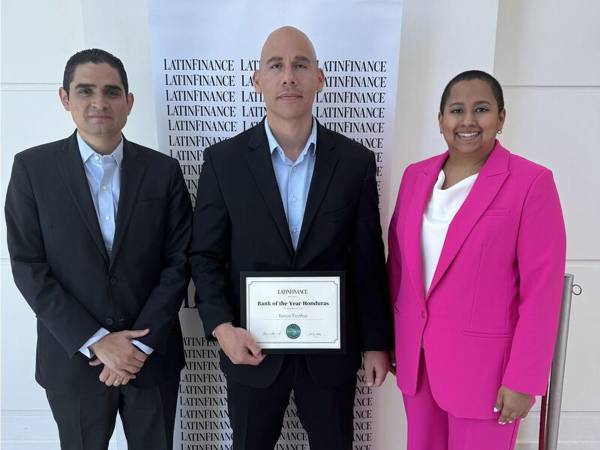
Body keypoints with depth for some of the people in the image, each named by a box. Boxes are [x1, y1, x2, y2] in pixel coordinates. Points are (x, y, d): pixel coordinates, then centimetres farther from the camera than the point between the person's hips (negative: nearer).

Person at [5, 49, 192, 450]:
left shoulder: (164, 170, -2)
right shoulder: (32, 167, -4)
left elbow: (179, 262, -4)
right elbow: (29, 267, -7)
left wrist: (142, 342, -11)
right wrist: (95, 341, -13)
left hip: (153, 355, 1)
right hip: (72, 358, 0)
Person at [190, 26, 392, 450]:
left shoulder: (356, 161, -5)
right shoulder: (224, 160, -6)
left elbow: (368, 260, -1)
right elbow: (205, 255, -2)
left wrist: (376, 342, 2)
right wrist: (222, 328, -14)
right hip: (252, 348, 0)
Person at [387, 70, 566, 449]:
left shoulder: (532, 182, -12)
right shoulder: (415, 175, 3)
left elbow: (542, 290, -12)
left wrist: (522, 379, -11)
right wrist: (390, 337, 10)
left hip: (483, 362, -4)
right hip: (416, 353, 5)